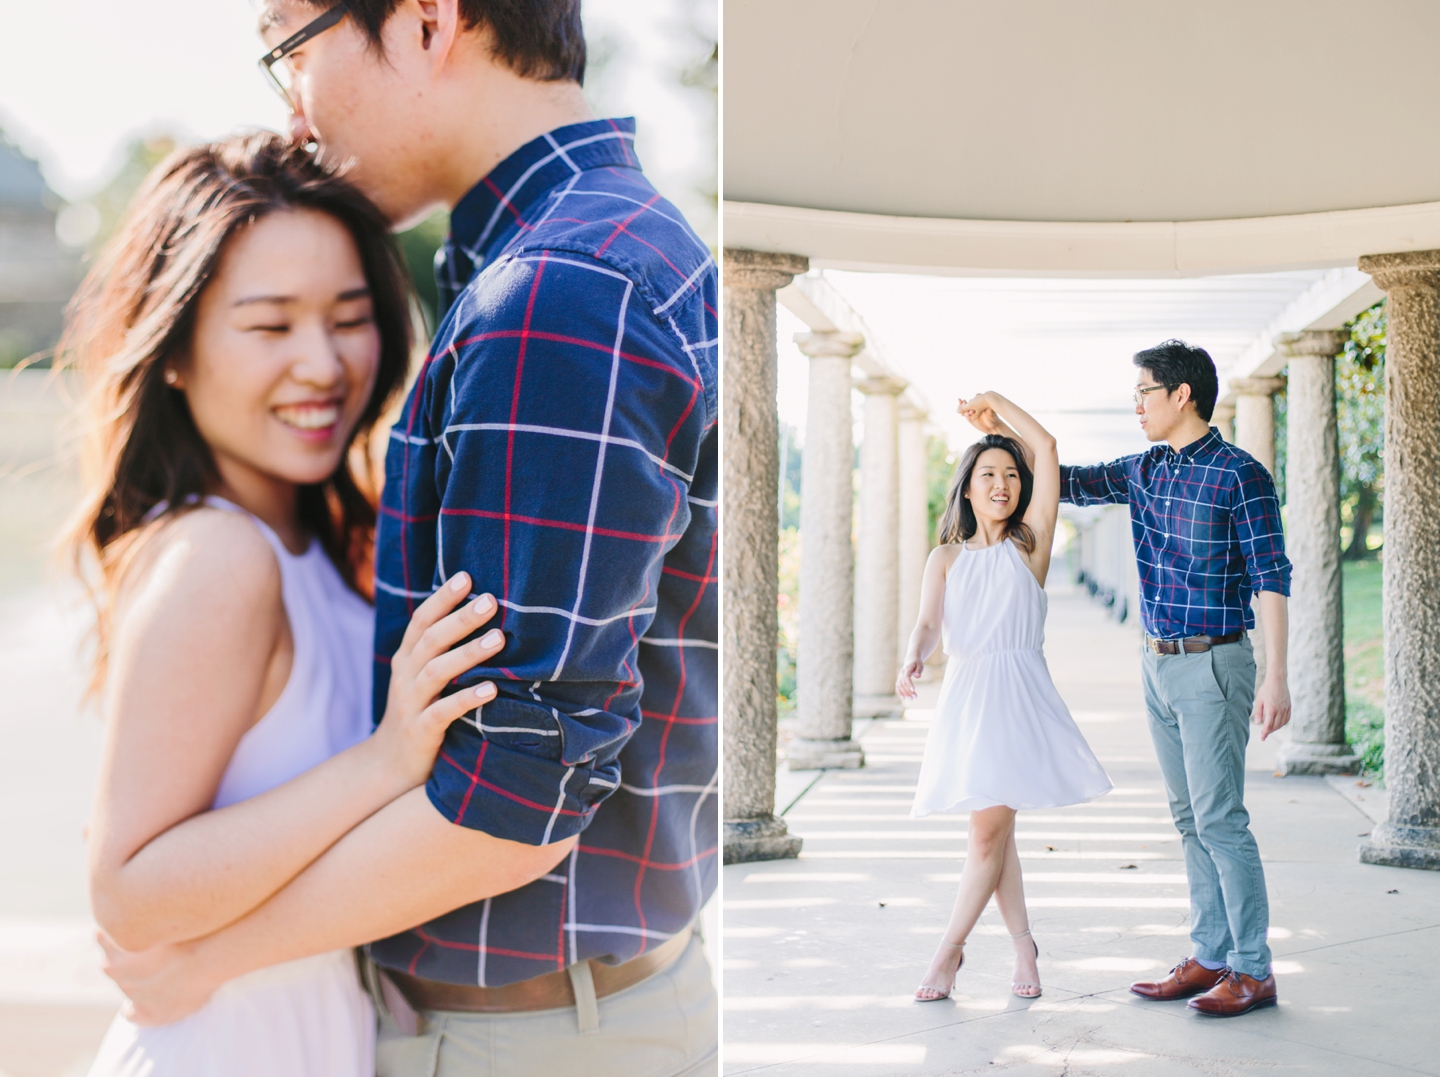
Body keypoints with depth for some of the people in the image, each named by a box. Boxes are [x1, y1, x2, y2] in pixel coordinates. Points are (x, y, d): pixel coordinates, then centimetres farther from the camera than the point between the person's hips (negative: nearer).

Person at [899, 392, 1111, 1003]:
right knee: (993, 830, 4)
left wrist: (996, 408, 12)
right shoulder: (946, 557, 11)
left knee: (990, 829, -8)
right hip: (965, 694, 2)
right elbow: (929, 620, -6)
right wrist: (914, 658, -27)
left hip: (1021, 693, -2)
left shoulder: (1030, 543, 7)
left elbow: (1046, 447, 1)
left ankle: (950, 948, 3)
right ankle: (1022, 944, 18)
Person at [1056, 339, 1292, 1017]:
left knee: (1220, 820, -8)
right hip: (1157, 664, 8)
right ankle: (1210, 958, 17)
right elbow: (1066, 483, 21)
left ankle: (1253, 972, -2)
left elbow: (1270, 578, -14)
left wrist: (1275, 677, -19)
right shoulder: (1144, 472, 10)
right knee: (1189, 820, 10)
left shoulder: (1241, 476, -11)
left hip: (1213, 665, -7)